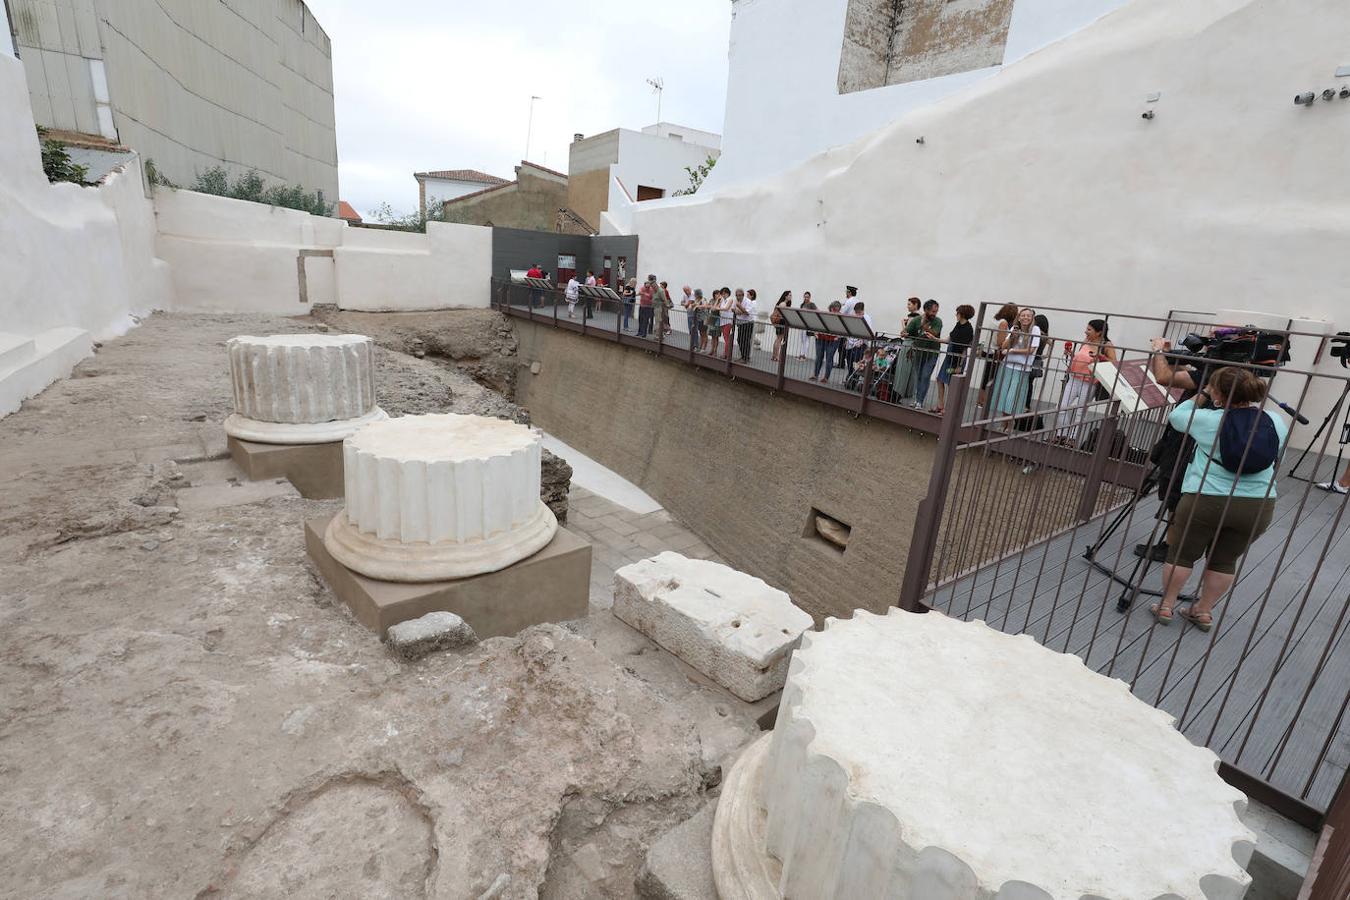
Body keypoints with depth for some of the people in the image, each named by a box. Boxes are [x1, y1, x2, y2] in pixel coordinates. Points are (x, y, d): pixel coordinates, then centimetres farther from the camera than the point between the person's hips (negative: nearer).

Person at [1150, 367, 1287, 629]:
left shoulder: (1208, 420, -9)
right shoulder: (1277, 423, 2)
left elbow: (1176, 417, 9)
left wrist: (1201, 396, 17)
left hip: (1205, 500, -4)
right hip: (1259, 507, 4)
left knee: (1181, 554, 10)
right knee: (1225, 561, 17)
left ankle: (1165, 606, 18)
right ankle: (1204, 612, 25)